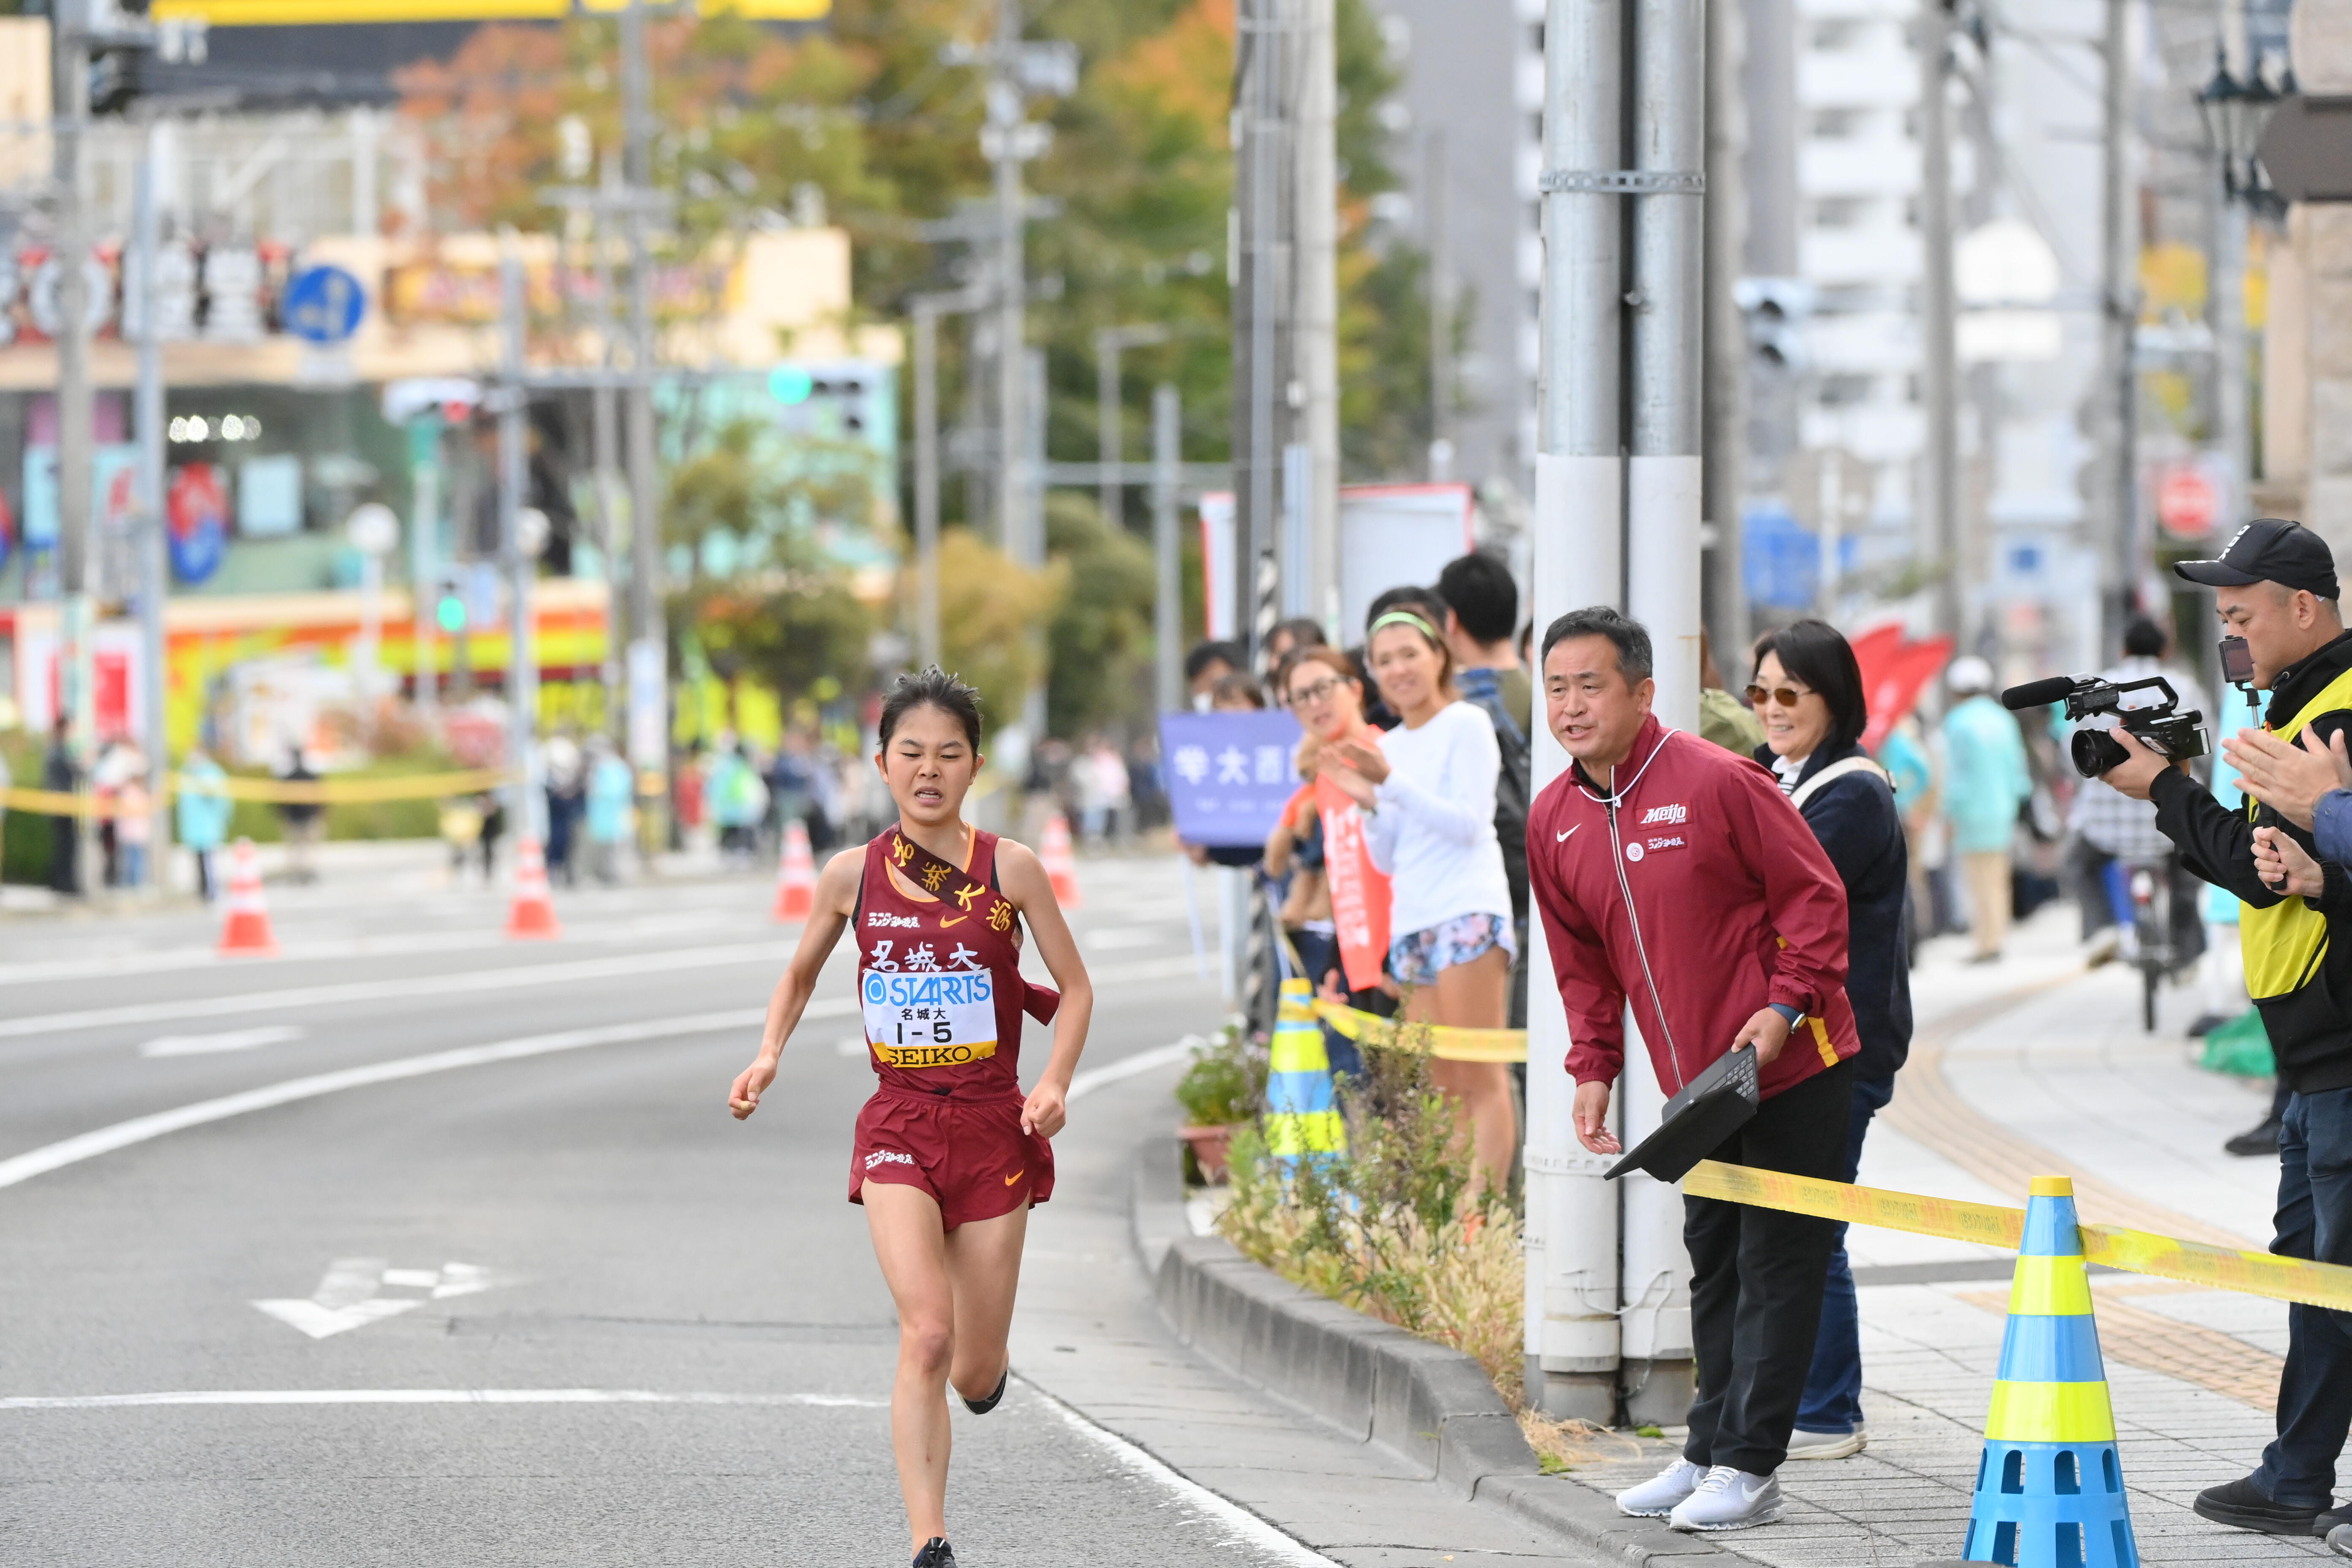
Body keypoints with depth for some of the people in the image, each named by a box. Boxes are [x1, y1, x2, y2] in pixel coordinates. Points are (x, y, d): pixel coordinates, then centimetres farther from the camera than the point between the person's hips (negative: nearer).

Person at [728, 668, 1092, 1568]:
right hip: (899, 1127, 0)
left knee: (977, 1376, 6)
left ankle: (986, 1355, 46)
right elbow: (801, 973, 17)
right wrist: (769, 1056, 0)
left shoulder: (1009, 869, -5)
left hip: (994, 1125, 0)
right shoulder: (853, 876, -1)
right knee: (925, 1334, -20)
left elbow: (1075, 987, 3)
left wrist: (1056, 1083, -12)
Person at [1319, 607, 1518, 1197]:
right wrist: (1367, 799, 1)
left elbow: (1468, 824, -10)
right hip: (1410, 923, 7)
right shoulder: (1390, 746, 19)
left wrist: (1391, 782, -16)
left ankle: (1486, 1204, -16)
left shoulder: (1466, 725, 0)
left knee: (1481, 1078, -11)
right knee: (1437, 1088, 2)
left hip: (1467, 912, -7)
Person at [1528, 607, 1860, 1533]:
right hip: (1694, 1086, 7)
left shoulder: (1716, 782, -16)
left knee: (1775, 1267, -3)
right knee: (1714, 1269, 14)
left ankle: (1748, 1465, -2)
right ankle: (1708, 1452, 22)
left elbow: (1814, 896, -11)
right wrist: (1592, 1068, 7)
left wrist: (1784, 1007, -18)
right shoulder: (1553, 819, 4)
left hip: (1790, 1071, -7)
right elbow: (1583, 961, 14)